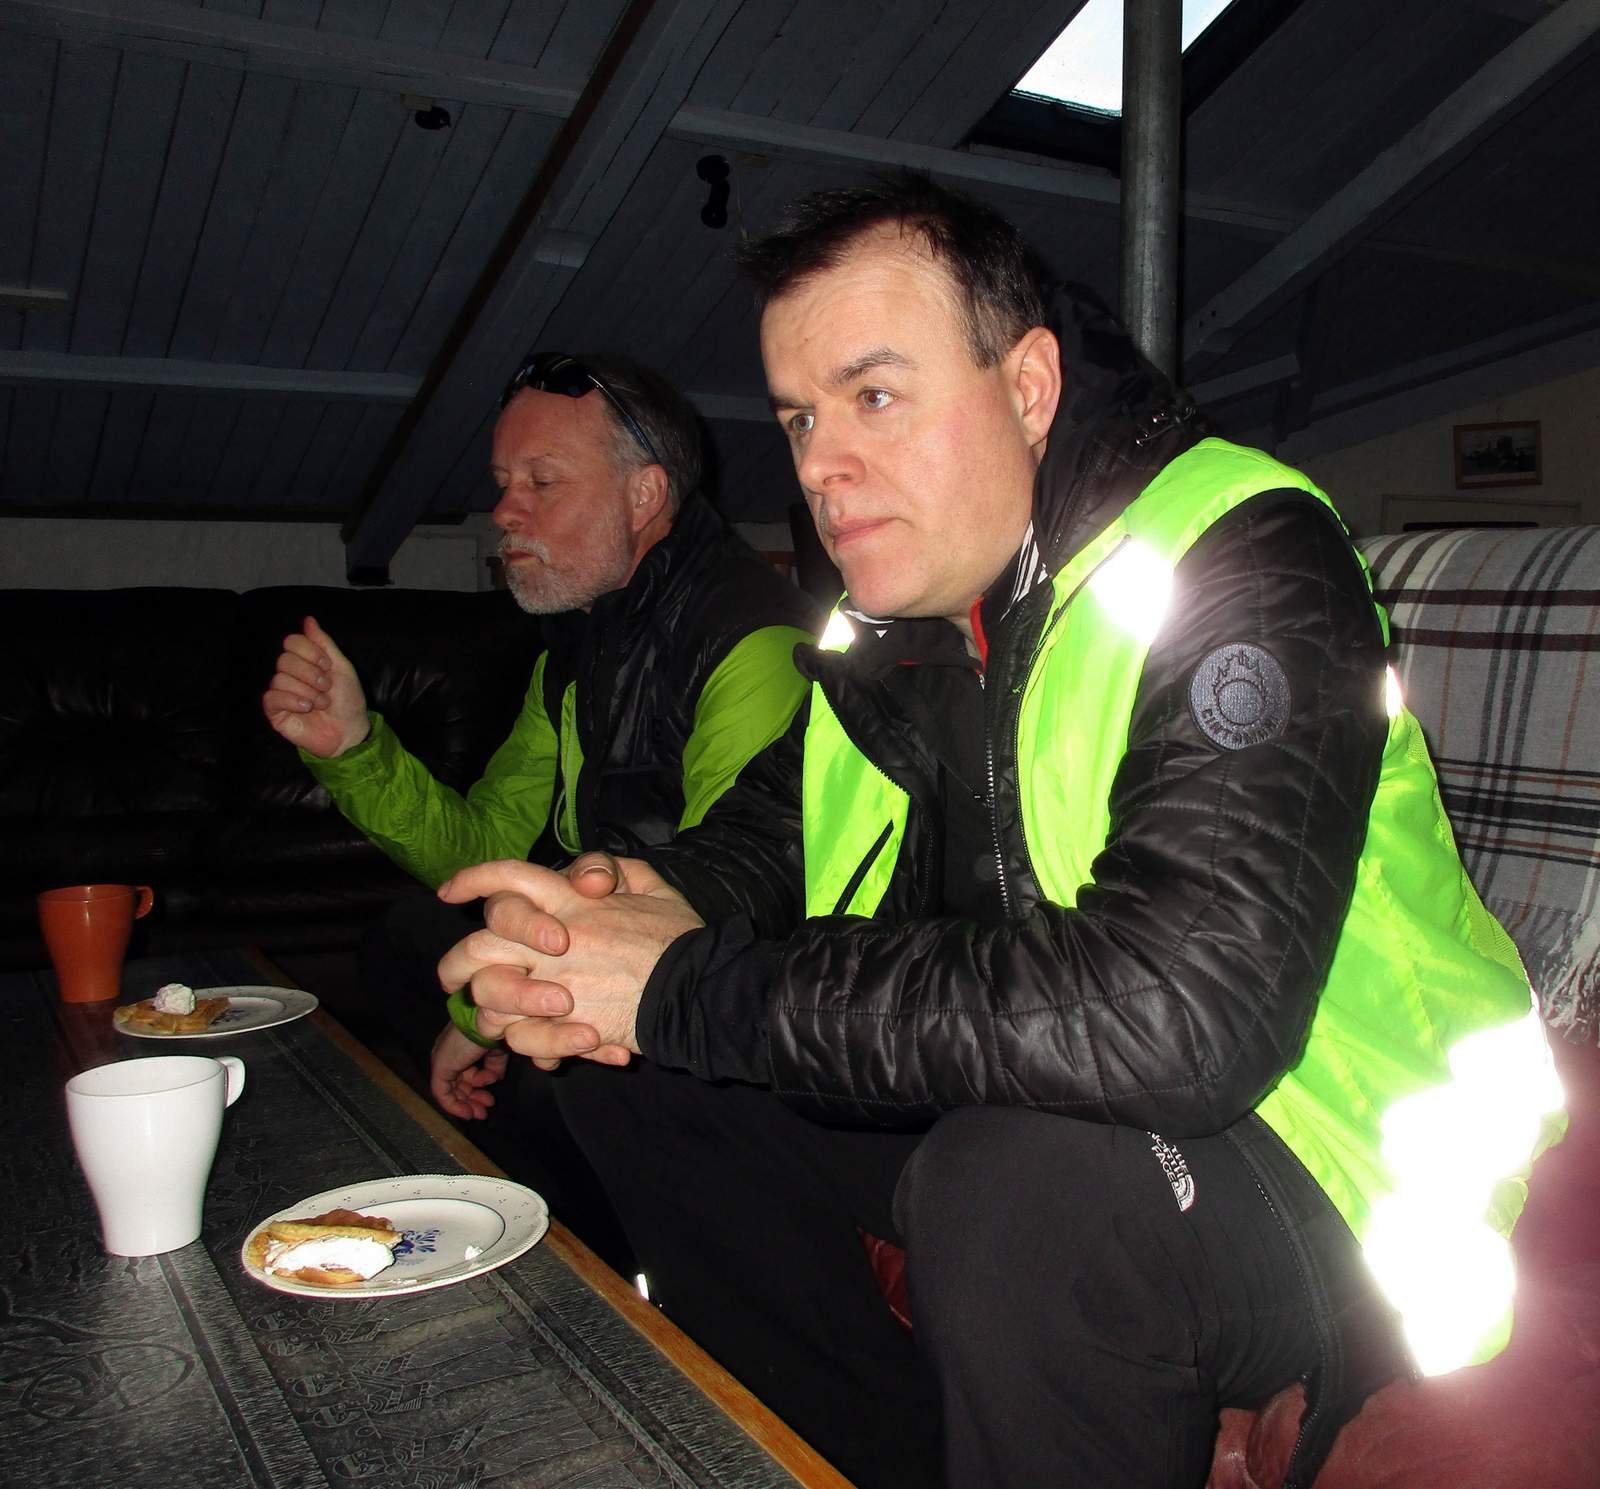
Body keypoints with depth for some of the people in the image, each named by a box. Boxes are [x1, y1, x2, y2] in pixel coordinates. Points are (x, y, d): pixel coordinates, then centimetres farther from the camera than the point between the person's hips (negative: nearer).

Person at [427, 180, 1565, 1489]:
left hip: (1336, 1175, -6)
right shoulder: (903, 610, 2)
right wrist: (636, 910, -17)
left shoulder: (1241, 562, -23)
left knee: (1019, 1181, -37)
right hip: (1003, 1114, 7)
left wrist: (698, 990, -29)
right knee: (645, 1093, 1)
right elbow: (767, 830, 9)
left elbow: (1177, 1012, -36)